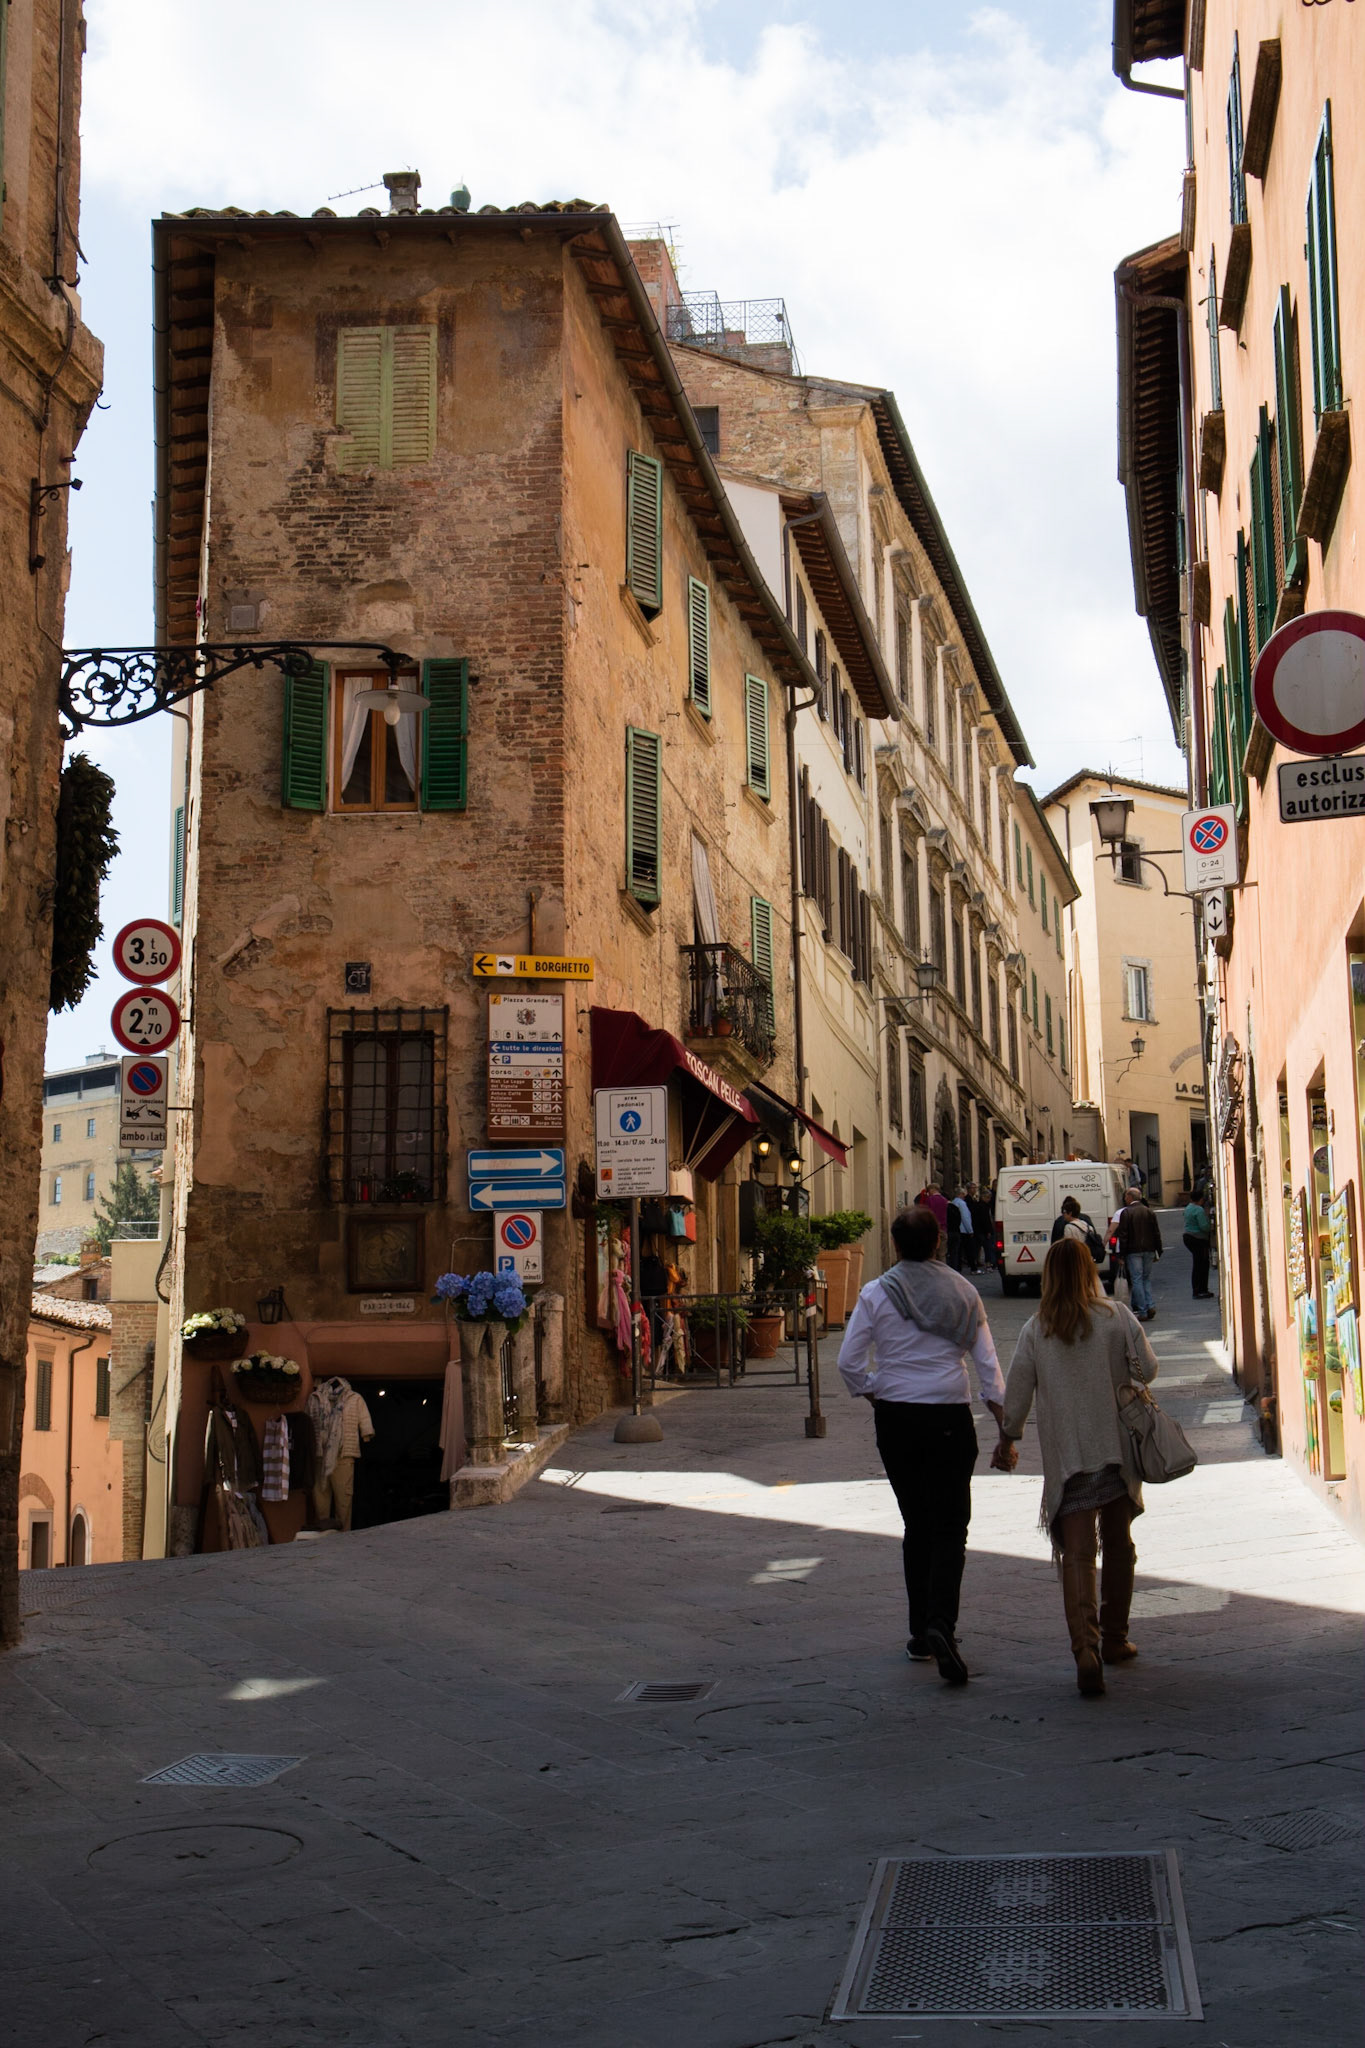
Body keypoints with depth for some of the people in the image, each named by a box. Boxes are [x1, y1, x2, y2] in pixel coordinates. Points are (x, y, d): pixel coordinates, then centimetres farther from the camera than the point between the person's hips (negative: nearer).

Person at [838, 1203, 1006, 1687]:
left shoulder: (877, 1293, -3)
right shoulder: (962, 1291, 2)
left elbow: (849, 1361, -6)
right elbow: (987, 1361, 3)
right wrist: (1004, 1426, 7)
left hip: (896, 1418, 1)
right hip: (951, 1416, 0)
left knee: (917, 1525, 13)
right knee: (950, 1526, 0)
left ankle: (922, 1633, 17)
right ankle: (941, 1625, -20)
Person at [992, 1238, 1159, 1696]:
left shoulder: (1035, 1330, -2)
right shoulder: (1116, 1317, -4)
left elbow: (1017, 1392, 2)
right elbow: (1147, 1369, -4)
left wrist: (1008, 1439, 17)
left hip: (1067, 1457, -1)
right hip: (1117, 1450, 1)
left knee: (1077, 1554, -4)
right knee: (1118, 1546, 18)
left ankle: (1086, 1650, -20)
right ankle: (1114, 1640, 28)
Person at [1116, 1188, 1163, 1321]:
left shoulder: (1126, 1213, -7)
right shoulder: (1149, 1212, 8)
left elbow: (1123, 1235, -10)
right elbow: (1157, 1234, 9)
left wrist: (1122, 1254, -7)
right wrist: (1158, 1252, 14)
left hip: (1133, 1251, -5)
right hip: (1149, 1250, 5)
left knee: (1137, 1280, -1)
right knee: (1146, 1278, 15)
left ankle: (1142, 1312, -3)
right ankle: (1150, 1306, 0)